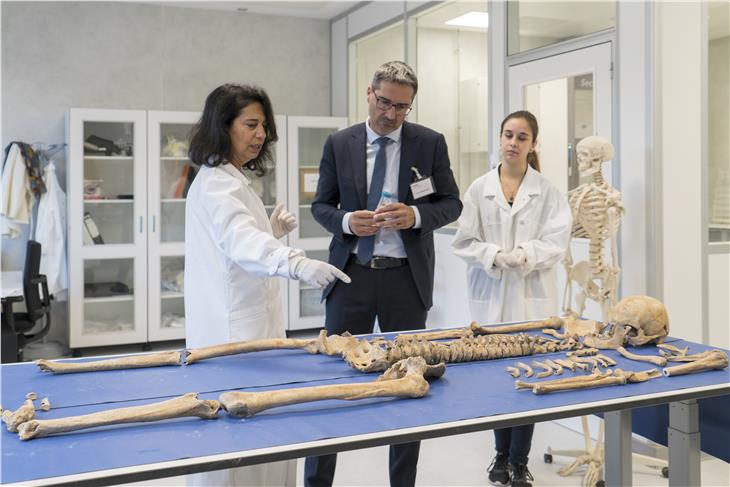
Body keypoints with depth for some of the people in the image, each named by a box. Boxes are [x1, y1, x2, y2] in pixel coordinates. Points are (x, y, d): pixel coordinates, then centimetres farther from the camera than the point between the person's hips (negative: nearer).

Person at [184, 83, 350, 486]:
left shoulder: (229, 179, 16)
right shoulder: (217, 184, -16)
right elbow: (240, 240, -36)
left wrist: (272, 231, 7)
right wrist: (297, 263, -52)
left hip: (247, 325, 10)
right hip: (235, 331, -10)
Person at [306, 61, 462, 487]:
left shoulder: (430, 143, 1)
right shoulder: (339, 144, 4)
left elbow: (452, 204, 3)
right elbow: (321, 205, 8)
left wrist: (415, 215, -17)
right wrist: (346, 221, -14)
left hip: (406, 278, 0)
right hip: (351, 274, 1)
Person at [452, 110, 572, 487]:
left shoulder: (548, 191, 3)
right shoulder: (478, 189, 4)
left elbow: (556, 242, -5)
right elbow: (464, 242, 0)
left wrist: (524, 256, -21)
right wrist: (495, 256, -16)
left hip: (533, 297, -1)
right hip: (491, 296, 1)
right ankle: (502, 453, 26)